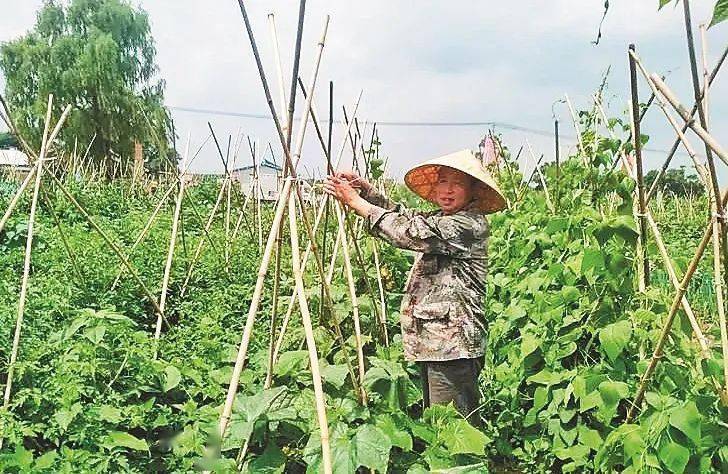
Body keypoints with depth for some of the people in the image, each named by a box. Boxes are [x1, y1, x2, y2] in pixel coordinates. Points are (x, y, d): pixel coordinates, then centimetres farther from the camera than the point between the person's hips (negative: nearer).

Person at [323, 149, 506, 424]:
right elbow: (401, 214, 18)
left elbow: (410, 232, -19)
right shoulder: (439, 220, 16)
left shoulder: (470, 224, -12)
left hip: (452, 344, -9)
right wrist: (365, 188, 2)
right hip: (433, 342, 9)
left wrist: (356, 202, -13)